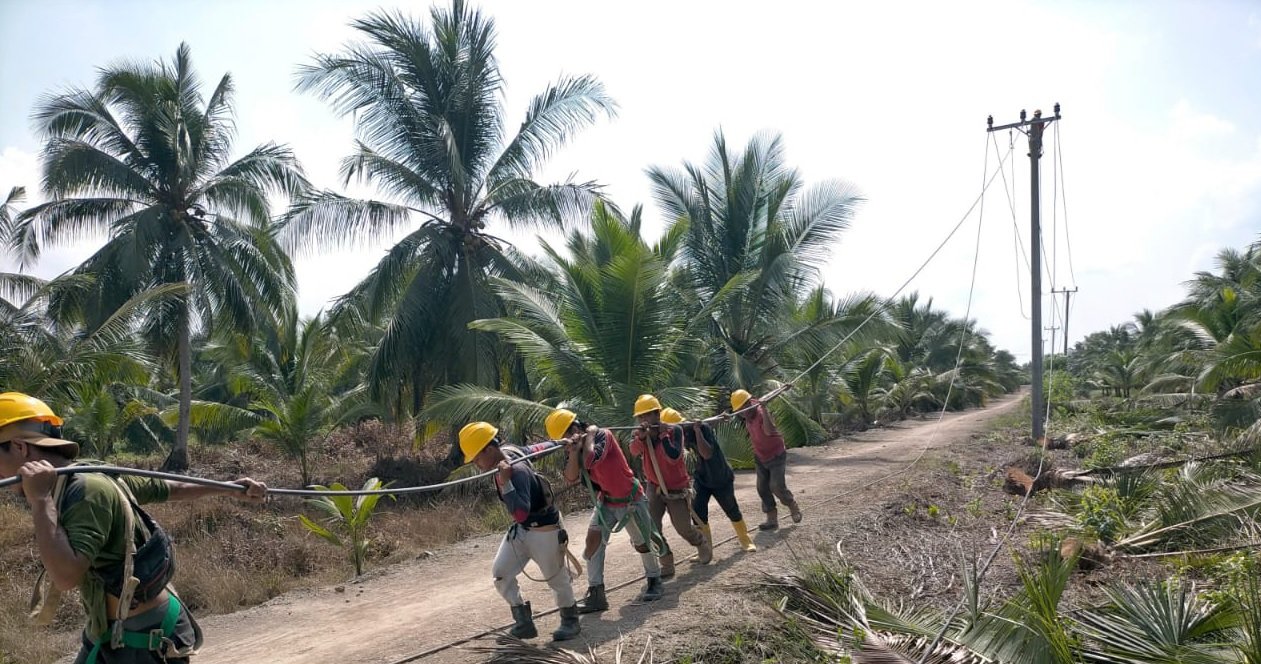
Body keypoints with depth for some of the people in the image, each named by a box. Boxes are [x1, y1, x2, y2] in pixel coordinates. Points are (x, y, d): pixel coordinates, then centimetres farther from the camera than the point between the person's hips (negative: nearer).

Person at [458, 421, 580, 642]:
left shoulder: (517, 471, -34)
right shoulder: (507, 451, -8)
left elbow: (521, 514, -41)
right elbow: (536, 448, 8)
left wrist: (505, 483, -47)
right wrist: (558, 444, 23)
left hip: (545, 530, -9)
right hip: (520, 529, 9)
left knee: (556, 578, 9)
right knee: (501, 573, 0)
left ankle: (570, 621, 30)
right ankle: (524, 623, 10)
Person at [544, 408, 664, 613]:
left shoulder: (603, 435, -23)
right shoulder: (577, 447, -4)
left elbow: (590, 461, -40)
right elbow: (571, 478, -17)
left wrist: (589, 436, -25)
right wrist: (573, 452, -31)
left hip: (631, 499, -6)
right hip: (605, 501, 6)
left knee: (643, 544, 9)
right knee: (593, 541, -9)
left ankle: (654, 582, 33)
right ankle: (596, 595, -6)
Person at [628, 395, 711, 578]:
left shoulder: (674, 430, -18)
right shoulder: (642, 434, -7)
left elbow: (673, 457, -30)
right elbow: (634, 451, -28)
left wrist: (663, 435, -34)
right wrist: (640, 437, -48)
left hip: (677, 489, -3)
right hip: (655, 487, 3)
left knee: (683, 528, 3)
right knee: (652, 527, -11)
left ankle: (703, 543, 36)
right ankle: (666, 564, 2)